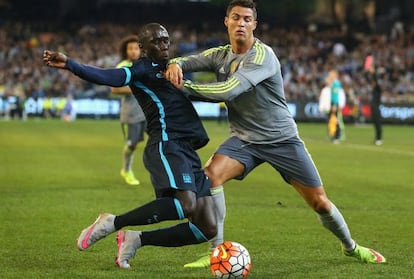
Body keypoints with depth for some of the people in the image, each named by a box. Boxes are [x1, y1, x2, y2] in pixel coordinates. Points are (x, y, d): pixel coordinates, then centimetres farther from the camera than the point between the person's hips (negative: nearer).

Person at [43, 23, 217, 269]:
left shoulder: (172, 68, 25)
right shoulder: (143, 69, -1)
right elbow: (108, 77, -19)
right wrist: (69, 64, -32)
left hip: (189, 152, 8)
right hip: (167, 145, -8)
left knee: (207, 229, -1)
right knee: (186, 205, -32)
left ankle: (136, 240, 6)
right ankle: (113, 223, -16)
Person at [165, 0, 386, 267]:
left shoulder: (262, 55, -21)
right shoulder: (220, 55, 0)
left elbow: (228, 91, -31)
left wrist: (185, 85, -26)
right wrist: (175, 64, -34)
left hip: (282, 139, -4)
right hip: (244, 140, 4)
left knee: (320, 202, 0)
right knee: (210, 174, -25)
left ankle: (351, 247, 29)